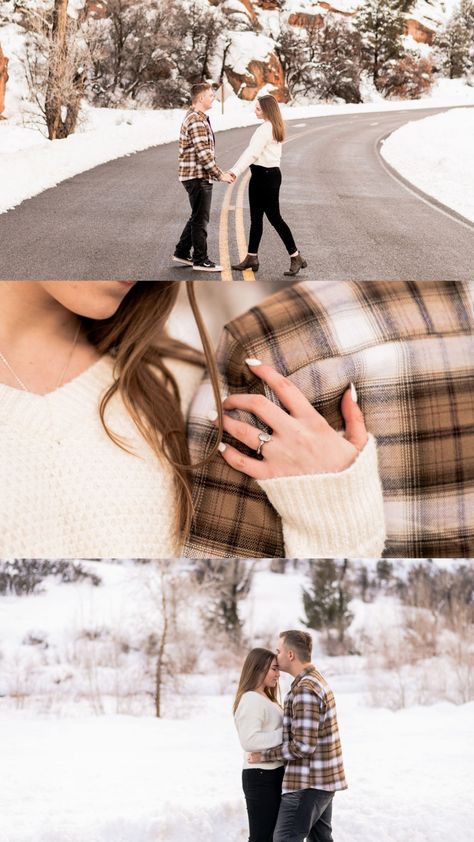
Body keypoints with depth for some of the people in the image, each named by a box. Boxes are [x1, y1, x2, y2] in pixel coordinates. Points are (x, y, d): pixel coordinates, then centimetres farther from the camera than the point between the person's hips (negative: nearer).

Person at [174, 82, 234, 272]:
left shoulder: (196, 117, 15)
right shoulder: (196, 121, -19)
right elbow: (203, 154, -23)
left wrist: (219, 172, 15)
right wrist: (220, 175, -18)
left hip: (198, 176, 10)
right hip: (198, 177, -10)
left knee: (198, 217, 18)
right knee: (200, 219, -2)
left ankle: (182, 252, 26)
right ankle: (200, 260, 6)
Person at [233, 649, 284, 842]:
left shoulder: (265, 699, 15)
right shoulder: (251, 700, -17)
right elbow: (249, 741, -27)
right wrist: (284, 734, -23)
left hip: (273, 774, 10)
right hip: (261, 777, -10)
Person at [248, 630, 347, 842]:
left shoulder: (305, 689, -20)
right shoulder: (316, 680, 12)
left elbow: (303, 745, -24)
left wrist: (265, 755, -14)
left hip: (307, 783, -10)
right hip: (323, 779, 10)